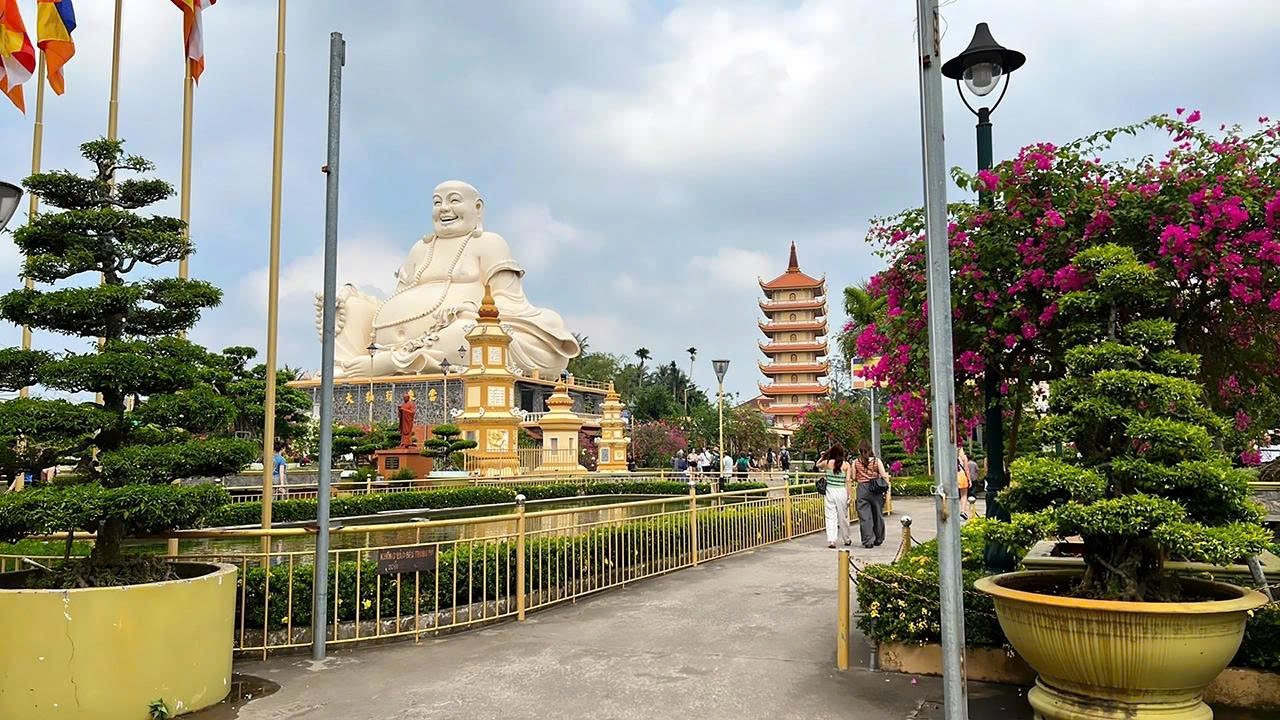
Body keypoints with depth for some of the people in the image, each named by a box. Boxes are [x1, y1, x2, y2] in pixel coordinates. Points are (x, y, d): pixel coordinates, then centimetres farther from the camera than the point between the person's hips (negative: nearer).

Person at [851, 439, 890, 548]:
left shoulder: (855, 462, 0)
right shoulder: (877, 461, 0)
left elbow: (854, 478, 1)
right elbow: (884, 476, -5)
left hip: (862, 489, -1)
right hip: (876, 490, 1)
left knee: (864, 517, 2)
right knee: (878, 515, 14)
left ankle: (868, 541, -1)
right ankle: (878, 540, 24)